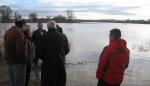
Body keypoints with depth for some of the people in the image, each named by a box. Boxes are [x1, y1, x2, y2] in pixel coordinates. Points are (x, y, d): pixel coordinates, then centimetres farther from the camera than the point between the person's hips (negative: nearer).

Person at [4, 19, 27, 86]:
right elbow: (21, 50, -24)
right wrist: (24, 60, -10)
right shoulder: (19, 33, -19)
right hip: (18, 63, -9)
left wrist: (9, 58, 16)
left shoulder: (8, 32, 9)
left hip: (10, 61, 9)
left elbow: (6, 47, 14)